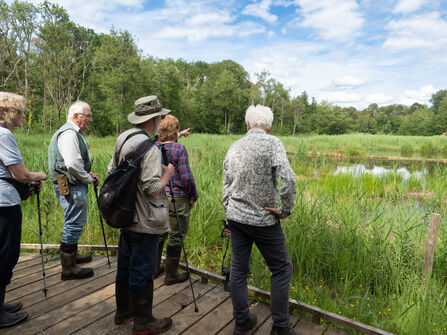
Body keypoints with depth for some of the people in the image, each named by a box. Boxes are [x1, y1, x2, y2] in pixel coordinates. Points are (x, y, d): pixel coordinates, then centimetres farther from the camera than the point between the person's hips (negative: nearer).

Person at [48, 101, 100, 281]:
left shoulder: (74, 132, 18)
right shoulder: (69, 133, -17)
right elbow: (72, 164, -26)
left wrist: (88, 174, 11)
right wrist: (89, 179, -13)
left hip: (75, 185, 11)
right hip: (71, 186, -11)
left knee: (74, 223, 22)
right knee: (74, 223, -5)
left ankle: (71, 254, 39)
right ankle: (68, 268, 5)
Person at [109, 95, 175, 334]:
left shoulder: (123, 138, 5)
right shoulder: (149, 148, -23)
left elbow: (112, 171, 15)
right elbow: (152, 189, -25)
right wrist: (167, 174, -8)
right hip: (145, 222, -9)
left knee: (125, 265, 21)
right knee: (142, 272, 6)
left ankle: (123, 311, 40)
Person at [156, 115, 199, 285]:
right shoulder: (179, 149, -16)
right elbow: (186, 177, -16)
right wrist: (194, 196, -3)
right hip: (177, 197, -7)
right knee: (176, 236, 7)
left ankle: (154, 268, 36)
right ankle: (171, 275, 19)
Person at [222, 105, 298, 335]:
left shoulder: (233, 148, 5)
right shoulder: (272, 143, -12)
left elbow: (226, 187, 12)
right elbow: (288, 180, -25)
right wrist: (285, 210, -10)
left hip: (236, 217, 6)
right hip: (263, 220, -5)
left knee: (238, 269, 15)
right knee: (281, 270, 12)